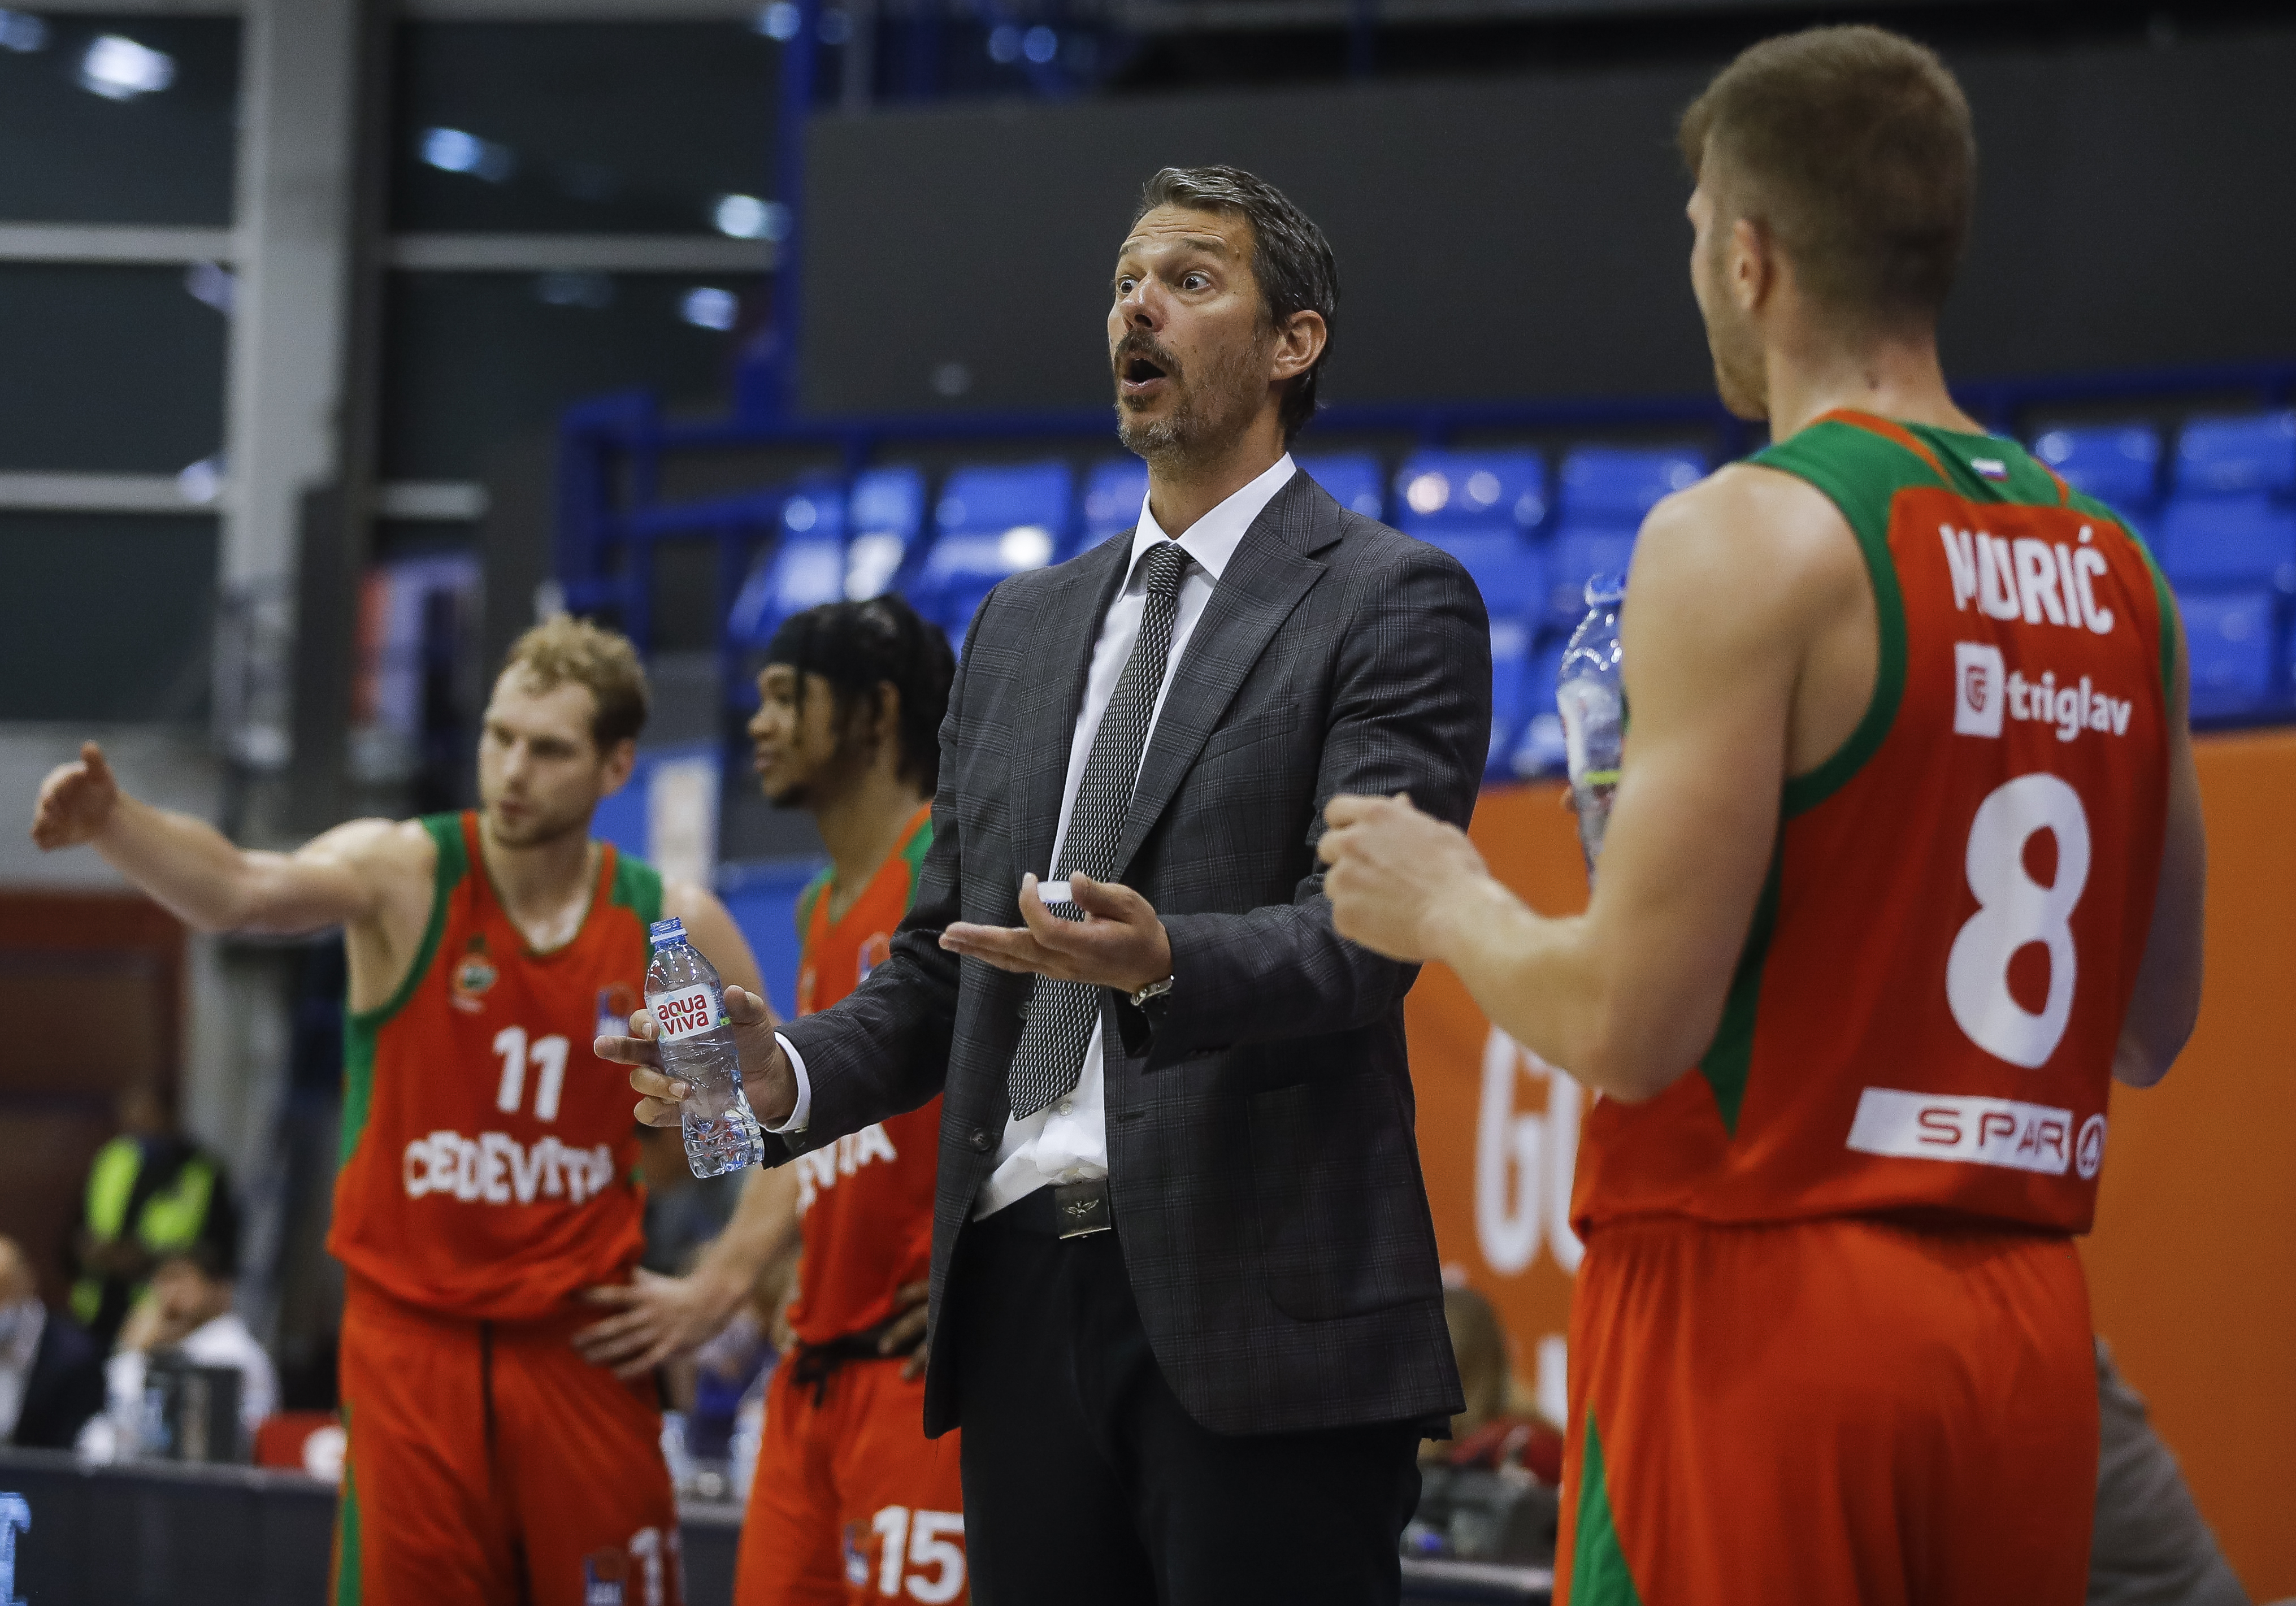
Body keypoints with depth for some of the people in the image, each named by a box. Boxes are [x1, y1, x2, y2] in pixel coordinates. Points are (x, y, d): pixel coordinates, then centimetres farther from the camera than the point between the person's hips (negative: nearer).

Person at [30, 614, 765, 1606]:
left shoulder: (671, 928, -2)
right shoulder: (403, 874, -9)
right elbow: (239, 892, -30)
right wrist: (112, 822, -48)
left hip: (580, 1339, 1)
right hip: (411, 1330, -1)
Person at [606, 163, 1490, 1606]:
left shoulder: (1393, 605, 0)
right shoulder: (1023, 628, 21)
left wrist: (1164, 963, -32)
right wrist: (788, 1074, 2)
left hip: (1252, 1309, -6)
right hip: (1023, 1286, 6)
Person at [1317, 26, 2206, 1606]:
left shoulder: (1747, 541, -11)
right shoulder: (2113, 571, 10)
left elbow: (1632, 1024, -15)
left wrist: (1446, 906, 4)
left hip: (1760, 1309, -7)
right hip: (2028, 1330, 7)